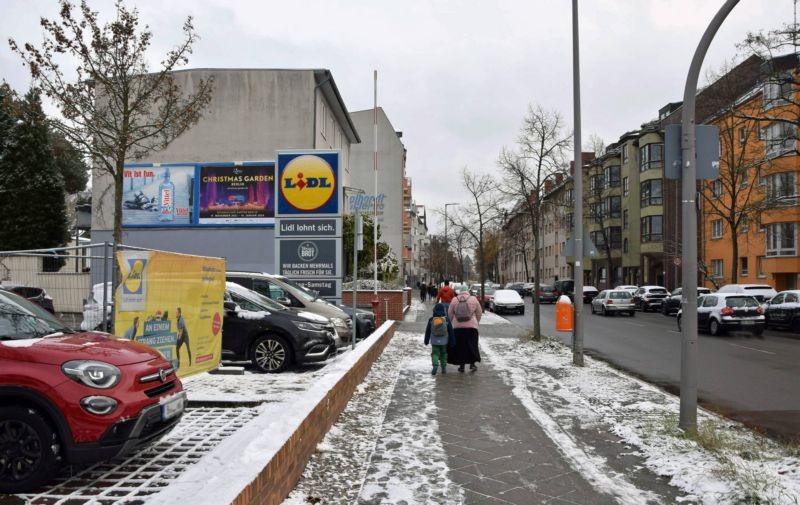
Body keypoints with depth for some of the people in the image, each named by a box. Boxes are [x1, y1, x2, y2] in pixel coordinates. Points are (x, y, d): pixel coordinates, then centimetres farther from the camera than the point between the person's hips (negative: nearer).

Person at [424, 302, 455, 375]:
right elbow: (451, 332, -2)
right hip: (444, 341, 1)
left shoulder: (431, 320, -5)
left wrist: (426, 340, 13)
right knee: (443, 354, 15)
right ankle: (444, 368, 15)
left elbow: (427, 331, 2)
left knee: (435, 353, 3)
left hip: (434, 341, -1)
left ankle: (435, 366, -19)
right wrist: (452, 342, 6)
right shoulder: (447, 320, -6)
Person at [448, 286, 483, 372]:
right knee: (472, 346, 10)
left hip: (458, 327, 1)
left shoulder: (454, 300, 1)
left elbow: (450, 314, 6)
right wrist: (477, 322, 24)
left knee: (459, 346, 9)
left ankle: (461, 365, 12)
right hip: (471, 326, -1)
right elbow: (479, 313, 7)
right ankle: (472, 364, 5)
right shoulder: (473, 299, -1)